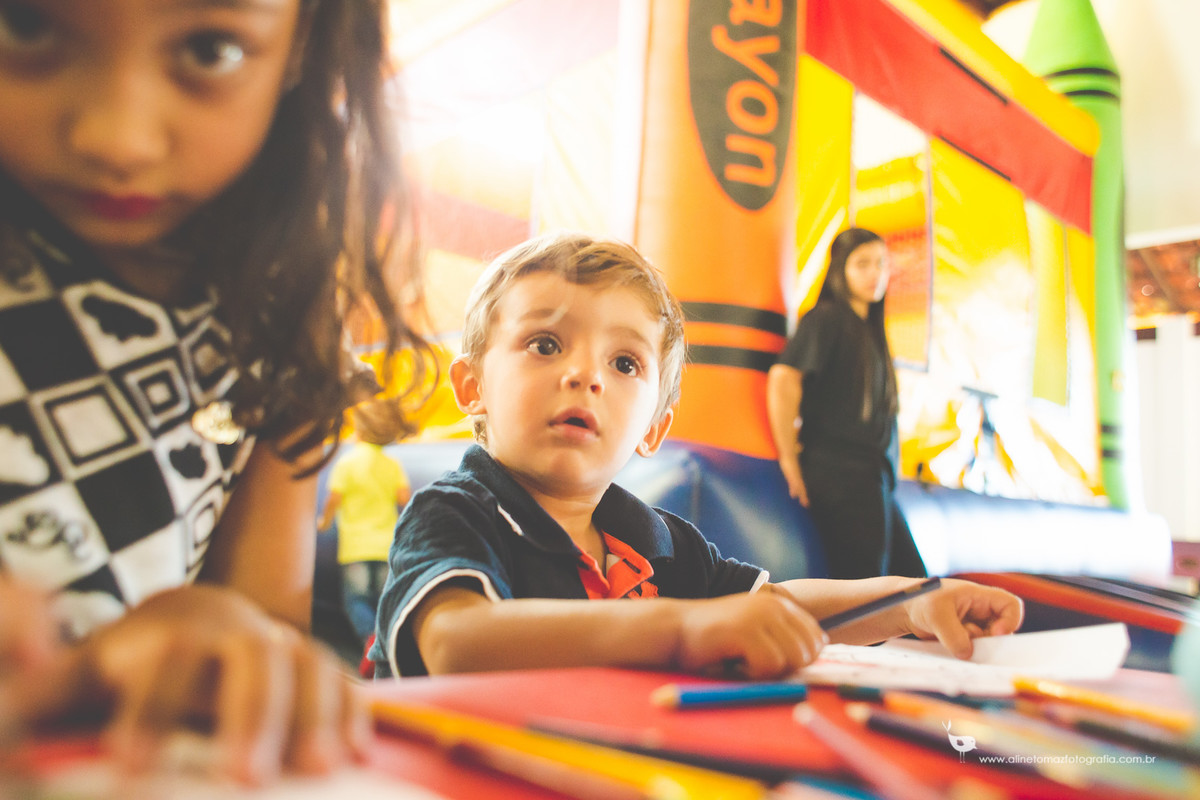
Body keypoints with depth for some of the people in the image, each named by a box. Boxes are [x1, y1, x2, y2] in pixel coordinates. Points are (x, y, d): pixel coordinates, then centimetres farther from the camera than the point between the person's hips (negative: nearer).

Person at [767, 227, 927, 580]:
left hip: (873, 478, 9)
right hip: (842, 475, -9)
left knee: (913, 581, 11)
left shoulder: (869, 326, 18)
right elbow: (782, 379, -22)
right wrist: (790, 457, -16)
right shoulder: (826, 317, -7)